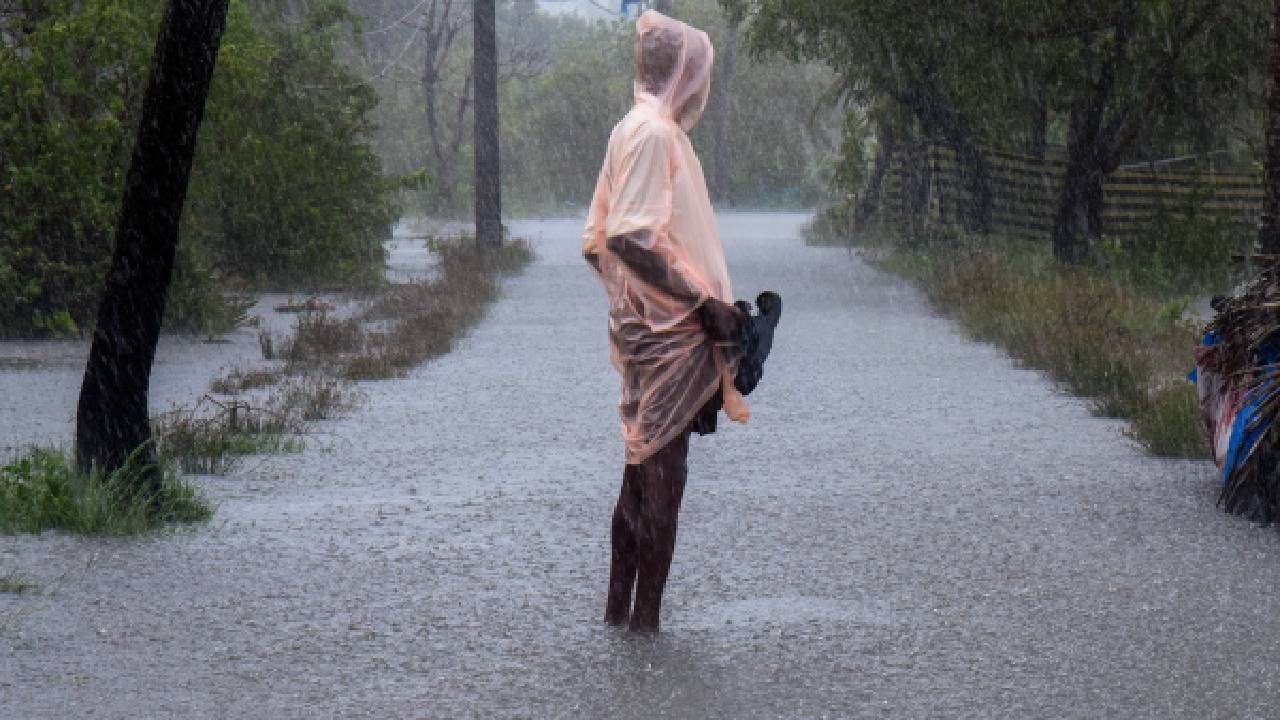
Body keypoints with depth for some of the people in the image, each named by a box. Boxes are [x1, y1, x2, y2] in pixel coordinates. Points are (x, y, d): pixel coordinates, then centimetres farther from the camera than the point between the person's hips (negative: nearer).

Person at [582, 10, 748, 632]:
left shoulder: (633, 130, 14)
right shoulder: (655, 132, -15)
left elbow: (596, 241, 17)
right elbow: (629, 239, -24)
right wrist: (704, 302, -20)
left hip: (643, 330, 10)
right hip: (668, 335, -10)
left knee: (642, 472, 16)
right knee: (661, 475, -5)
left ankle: (620, 607, 23)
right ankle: (645, 621, -1)